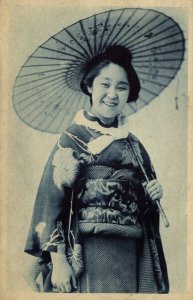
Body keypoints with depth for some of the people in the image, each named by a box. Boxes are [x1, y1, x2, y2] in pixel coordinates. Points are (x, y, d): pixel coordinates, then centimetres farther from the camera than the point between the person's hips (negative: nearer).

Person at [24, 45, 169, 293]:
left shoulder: (133, 144, 14)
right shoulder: (73, 139, -2)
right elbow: (51, 197, -9)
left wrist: (154, 195, 0)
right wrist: (58, 260, -16)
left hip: (134, 255, 5)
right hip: (89, 253, -5)